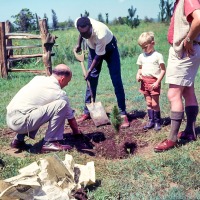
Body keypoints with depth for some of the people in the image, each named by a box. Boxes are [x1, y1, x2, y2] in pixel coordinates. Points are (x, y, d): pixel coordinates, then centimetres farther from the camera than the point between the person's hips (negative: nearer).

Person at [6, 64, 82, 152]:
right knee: (61, 105, -13)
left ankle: (19, 139, 27)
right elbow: (70, 117, 6)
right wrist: (77, 132, 24)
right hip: (19, 122, -8)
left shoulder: (38, 78, 14)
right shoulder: (58, 93, -6)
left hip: (9, 118, 8)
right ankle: (50, 142, -4)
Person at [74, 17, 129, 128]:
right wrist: (79, 45, 8)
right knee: (91, 79, 4)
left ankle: (123, 114, -7)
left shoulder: (101, 34, -42)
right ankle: (87, 112, 13)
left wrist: (89, 71, -20)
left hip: (109, 47, -5)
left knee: (116, 80, -11)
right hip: (94, 48, 5)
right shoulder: (78, 24, -28)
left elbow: (99, 56, -27)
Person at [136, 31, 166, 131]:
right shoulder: (141, 56, 10)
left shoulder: (158, 56, -7)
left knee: (154, 103, -3)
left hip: (154, 82, -5)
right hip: (144, 82, 5)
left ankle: (157, 121, 11)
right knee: (148, 103, 10)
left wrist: (157, 82, -15)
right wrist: (138, 75, -5)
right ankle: (151, 121, 18)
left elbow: (163, 70, -7)